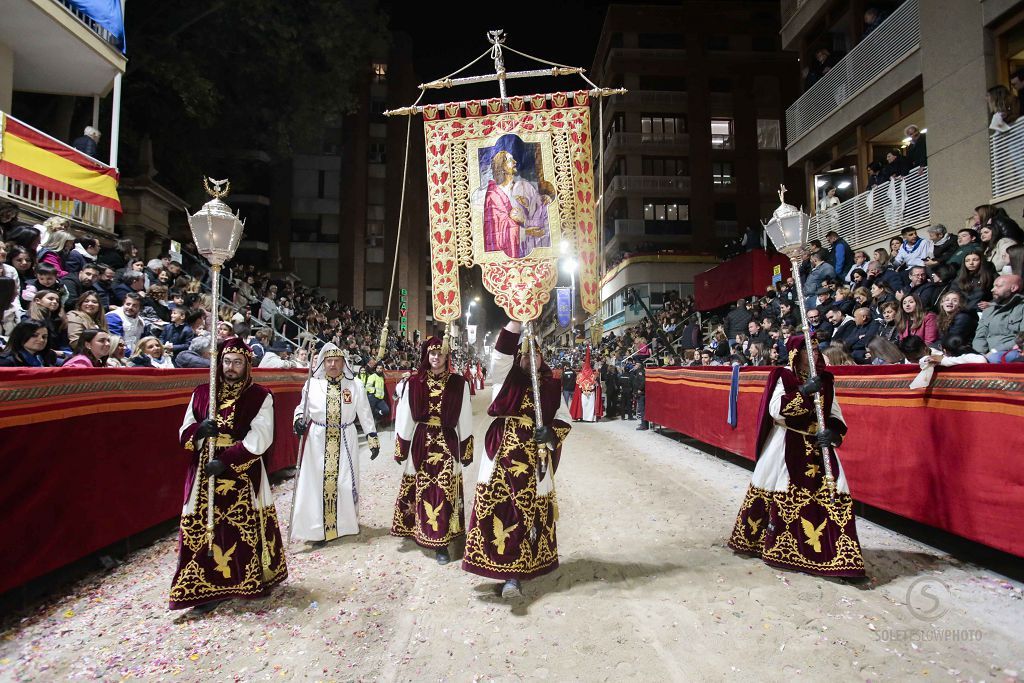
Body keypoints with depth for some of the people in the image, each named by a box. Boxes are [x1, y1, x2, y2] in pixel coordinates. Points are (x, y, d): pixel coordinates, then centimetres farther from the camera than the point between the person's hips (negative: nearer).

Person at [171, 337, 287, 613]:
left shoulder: (260, 396, -4)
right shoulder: (201, 393, 7)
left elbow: (260, 438, -12)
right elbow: (185, 433, 9)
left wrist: (226, 459, -20)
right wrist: (199, 430, -15)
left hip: (244, 475, -3)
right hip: (204, 473, 3)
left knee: (248, 528, 4)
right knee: (205, 528, 4)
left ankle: (255, 580, 23)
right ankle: (210, 588, 18)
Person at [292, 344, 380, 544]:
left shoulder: (355, 385, -2)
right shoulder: (312, 384, -1)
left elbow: (365, 413, 2)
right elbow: (302, 407, 11)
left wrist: (373, 438, 1)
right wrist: (298, 420, -11)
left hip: (345, 441, 0)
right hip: (318, 441, 0)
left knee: (345, 482, 5)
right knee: (318, 482, 3)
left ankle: (346, 522, 26)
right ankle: (319, 527, 16)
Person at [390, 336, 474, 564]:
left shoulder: (458, 383, -2)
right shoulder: (413, 383, -1)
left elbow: (465, 419, 2)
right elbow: (404, 417, 3)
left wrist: (466, 449, 2)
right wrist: (401, 448, 4)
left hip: (447, 443, -1)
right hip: (420, 443, 1)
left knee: (444, 491, 1)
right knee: (422, 490, 10)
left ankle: (441, 543, 11)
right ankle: (422, 532, 29)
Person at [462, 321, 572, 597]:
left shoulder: (551, 387, 8)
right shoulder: (507, 379, 6)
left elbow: (564, 419, 10)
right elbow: (501, 352, -11)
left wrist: (551, 433, -11)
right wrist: (516, 321, -18)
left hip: (536, 458, 1)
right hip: (503, 455, -1)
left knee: (533, 509, 3)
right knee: (499, 507, -2)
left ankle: (514, 572, 14)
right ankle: (511, 572, 12)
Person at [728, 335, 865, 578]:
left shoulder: (825, 380, 7)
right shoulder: (782, 377, -6)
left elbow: (835, 414, 5)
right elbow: (775, 409, -18)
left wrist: (833, 433, -14)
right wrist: (803, 392, -25)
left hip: (818, 446, 4)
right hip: (786, 446, -4)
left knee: (829, 496, -3)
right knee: (781, 496, 4)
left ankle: (831, 553, 11)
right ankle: (774, 546, 24)